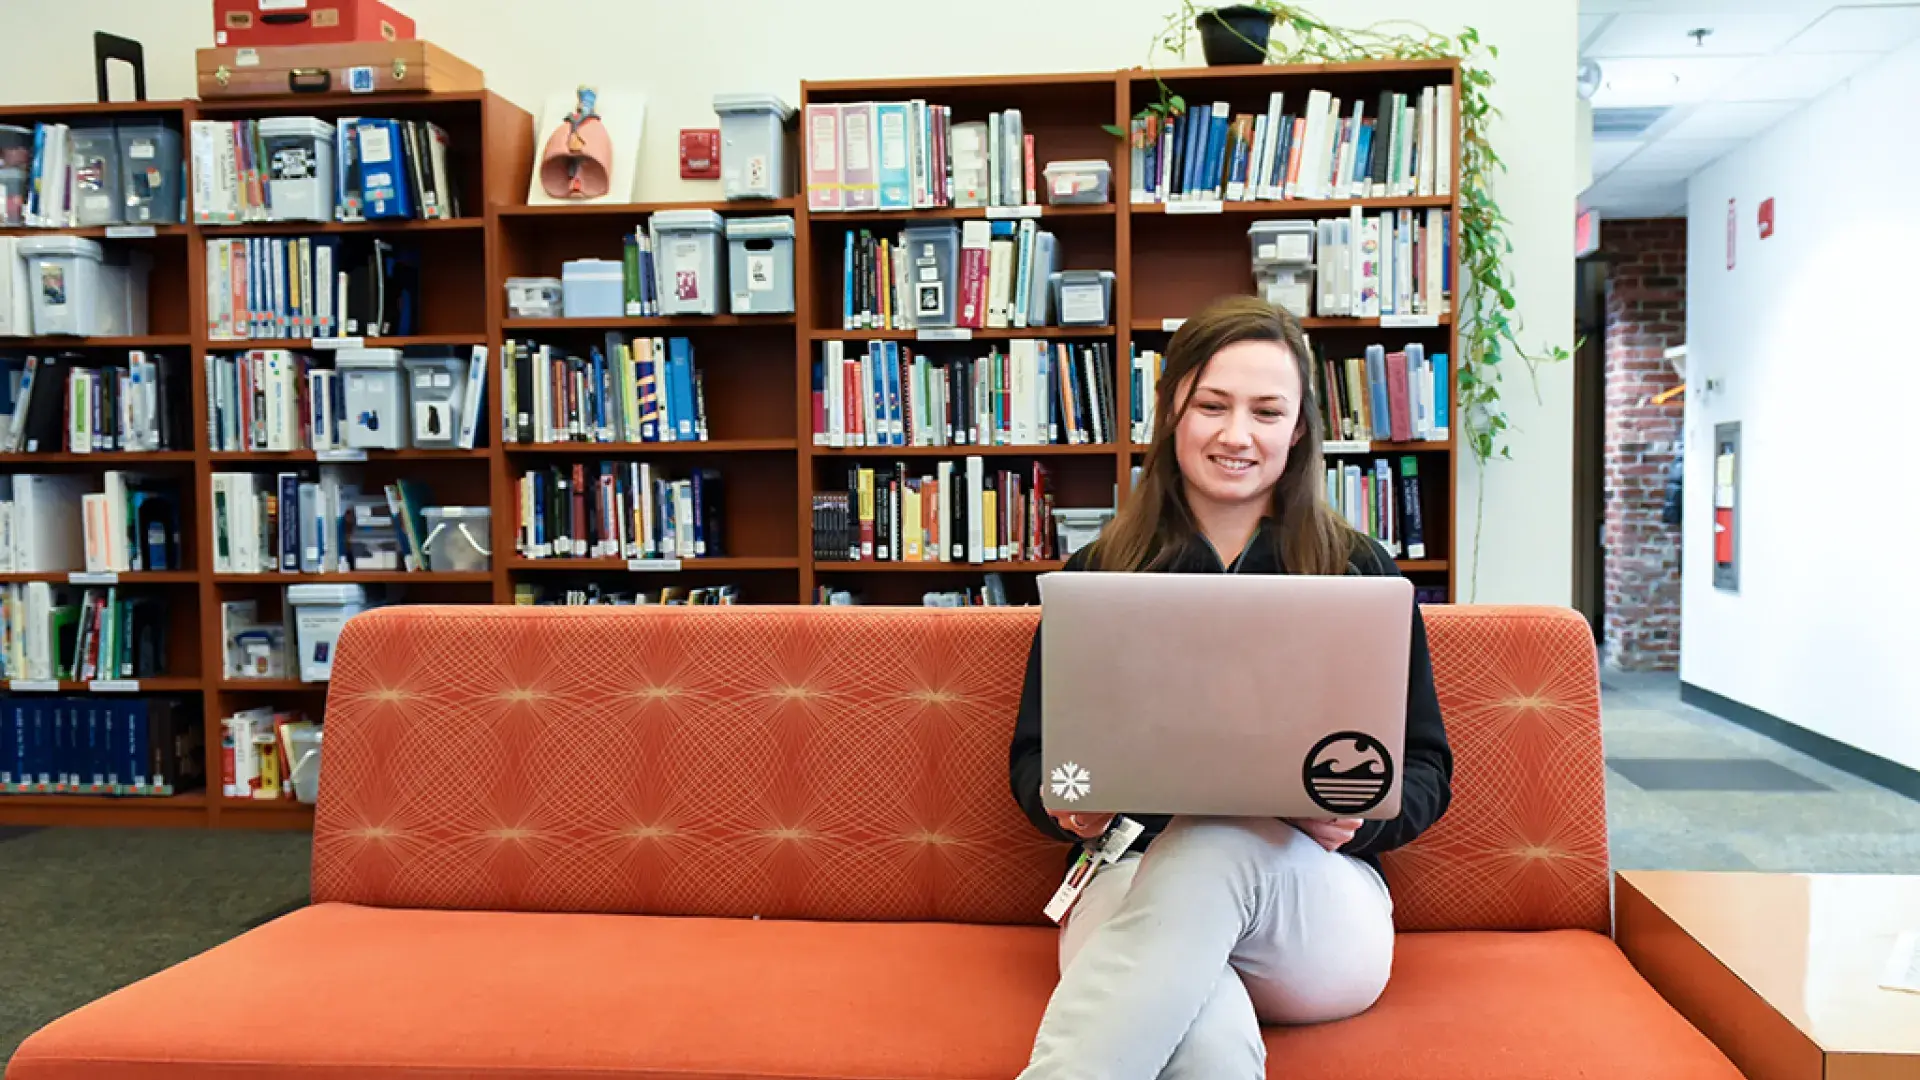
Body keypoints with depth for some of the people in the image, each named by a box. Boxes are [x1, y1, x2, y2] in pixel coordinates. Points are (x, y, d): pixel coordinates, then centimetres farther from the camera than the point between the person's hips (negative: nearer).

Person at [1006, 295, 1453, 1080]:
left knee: (1221, 840, -39)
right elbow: (1033, 754, 13)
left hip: (1320, 907, 1)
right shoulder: (1095, 574, 13)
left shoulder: (1361, 573, 11)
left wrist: (1357, 816, -14)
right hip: (1131, 886, -1)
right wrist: (1066, 800, -12)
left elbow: (1426, 768, 10)